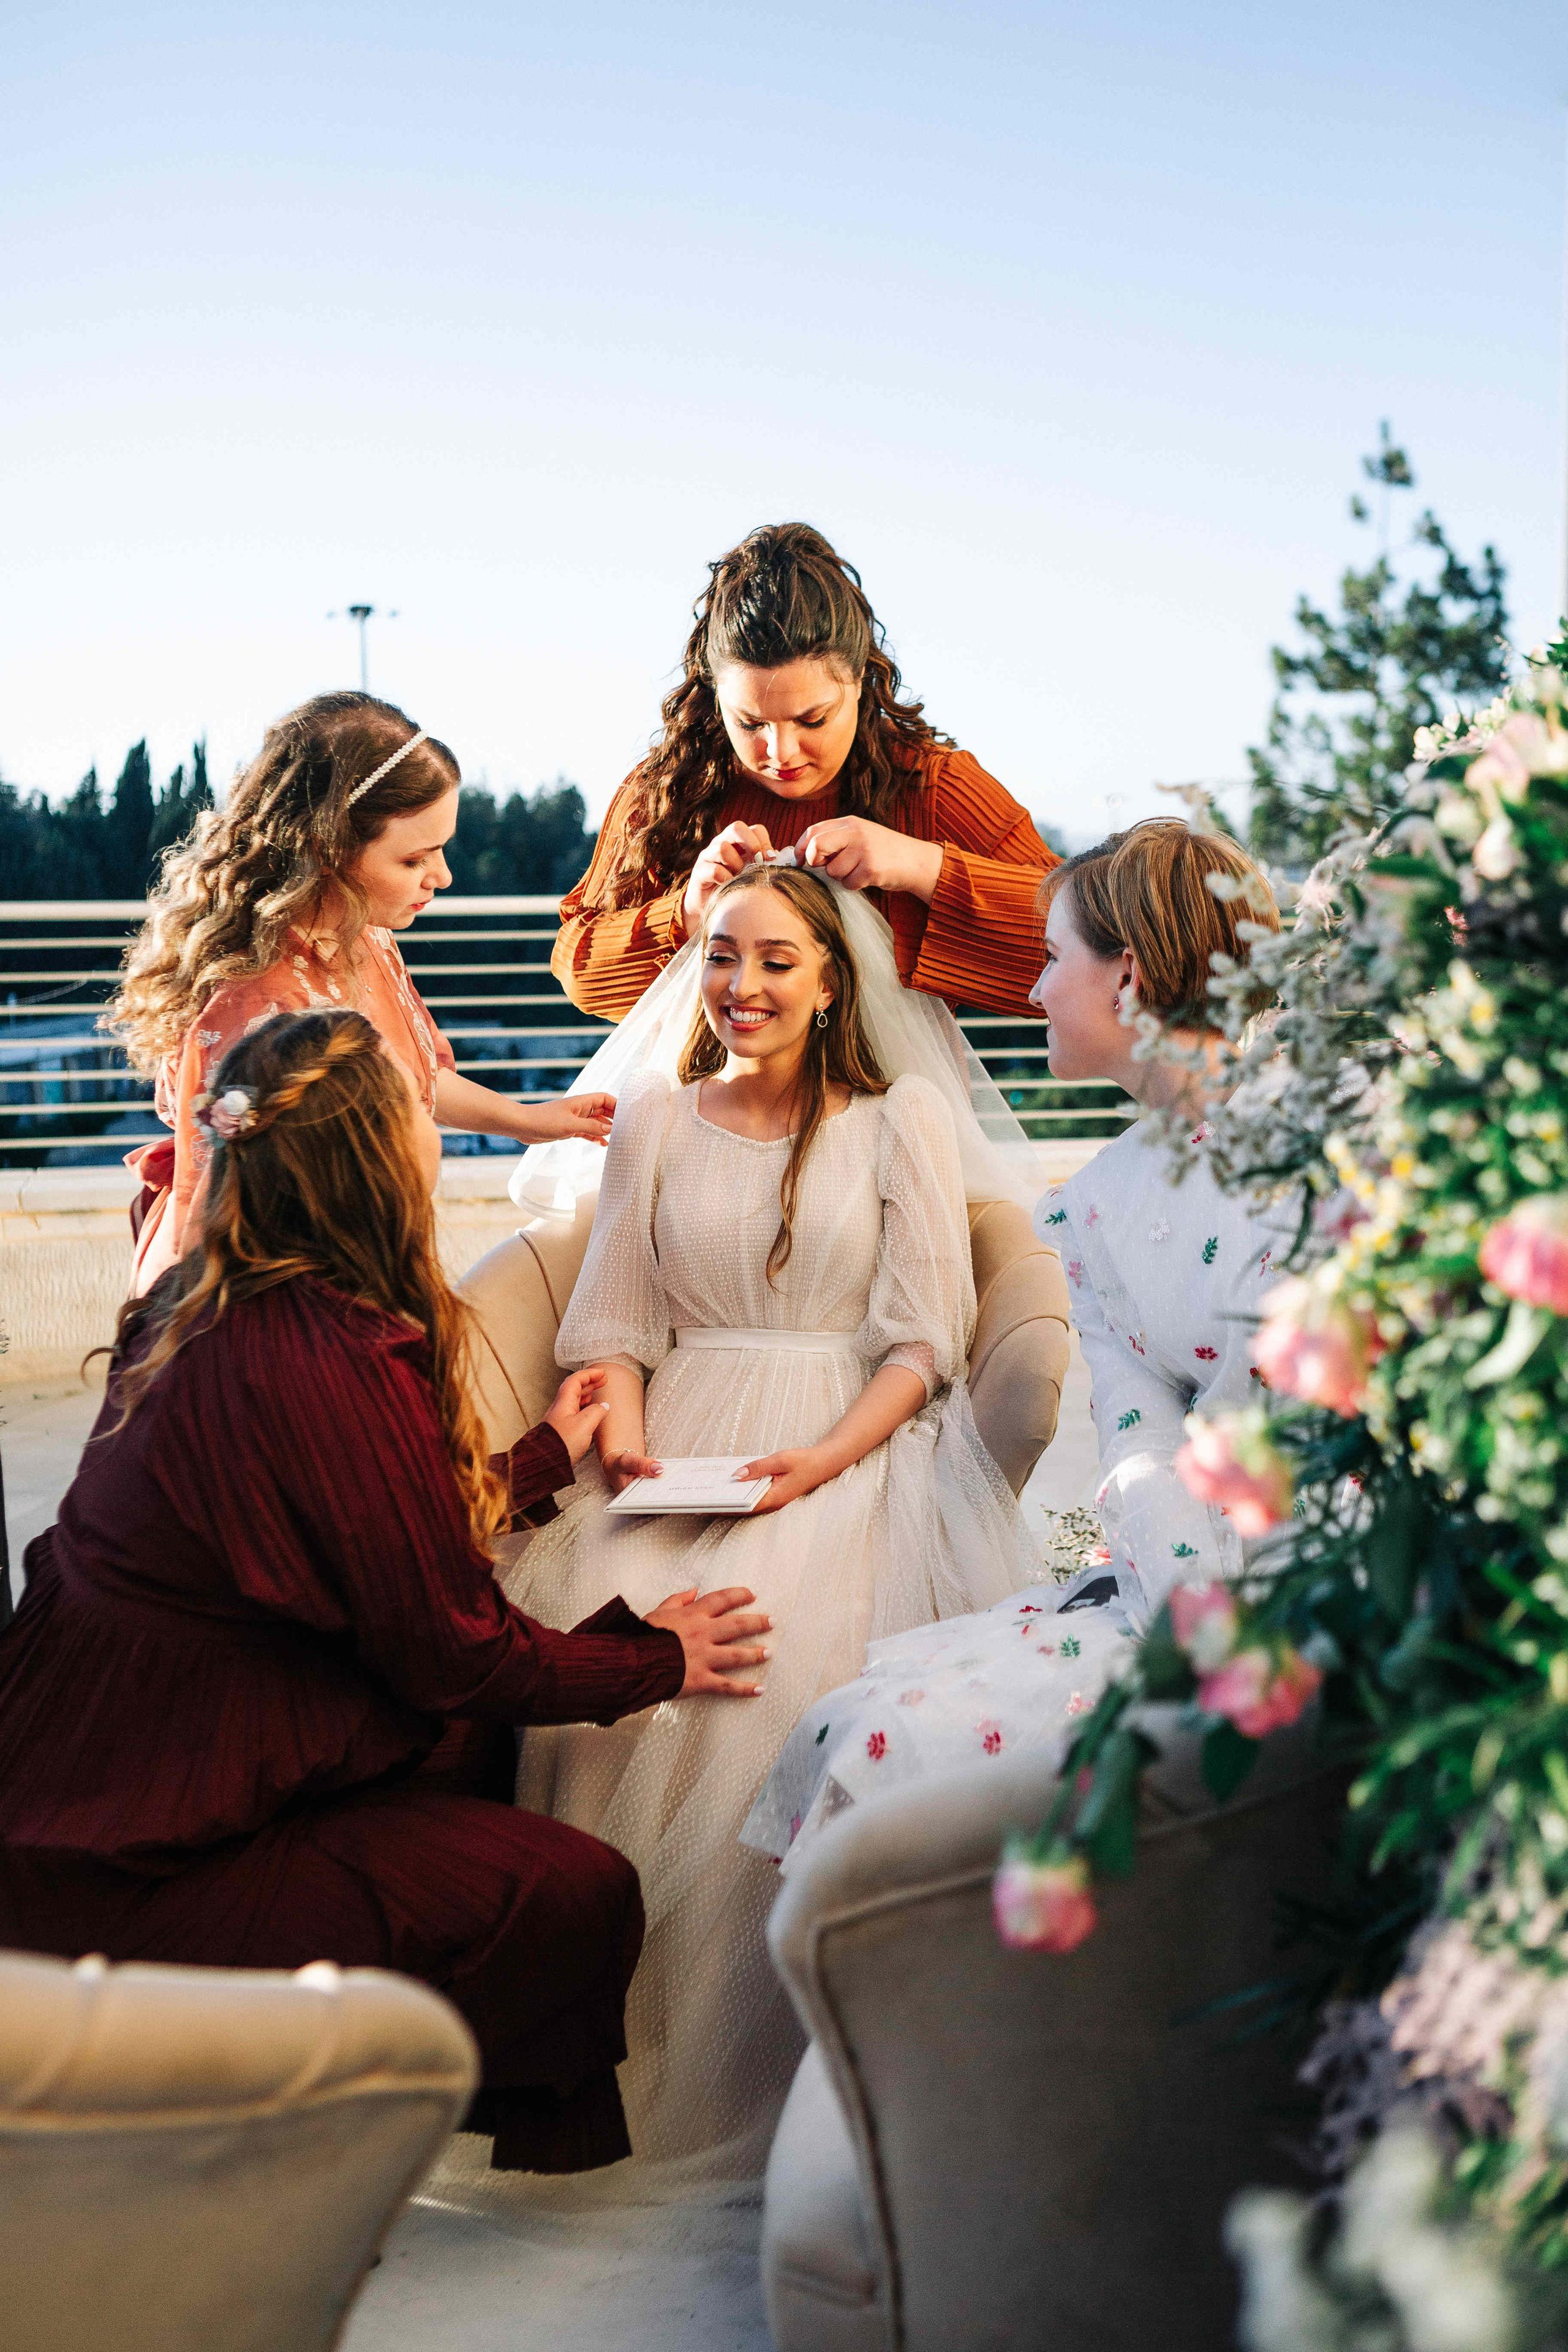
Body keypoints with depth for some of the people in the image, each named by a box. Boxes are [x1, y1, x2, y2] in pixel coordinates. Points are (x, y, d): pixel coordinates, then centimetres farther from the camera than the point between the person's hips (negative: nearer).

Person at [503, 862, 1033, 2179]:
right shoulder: (654, 1119, 18)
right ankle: (607, 2034, -14)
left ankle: (758, 2063, -19)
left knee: (794, 1641, -32)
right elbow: (615, 1316, 15)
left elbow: (925, 1337, 1)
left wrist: (829, 1456, -16)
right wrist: (623, 1428, -6)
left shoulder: (903, 1118, 8)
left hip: (860, 1439, -3)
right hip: (683, 1436, 3)